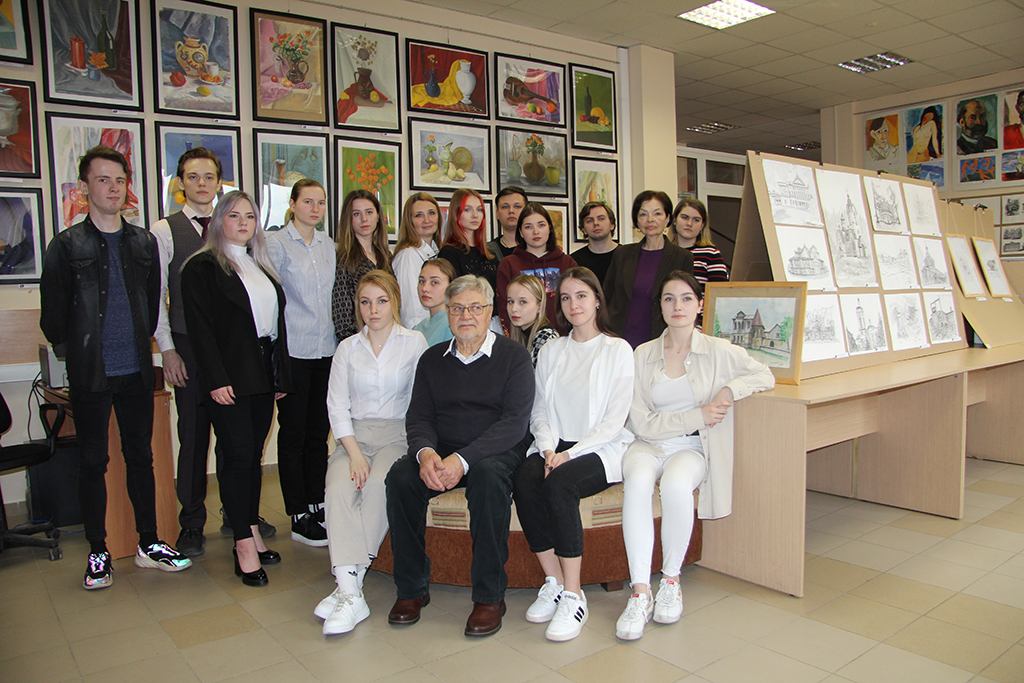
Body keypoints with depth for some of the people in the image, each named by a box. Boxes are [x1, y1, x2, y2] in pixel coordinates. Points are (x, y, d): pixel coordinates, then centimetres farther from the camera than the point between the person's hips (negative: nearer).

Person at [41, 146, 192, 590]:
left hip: (137, 371, 3)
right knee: (92, 462, 6)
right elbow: (52, 311, -1)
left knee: (141, 457, 11)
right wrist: (70, 351, 2)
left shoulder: (144, 242, 8)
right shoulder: (66, 246, -3)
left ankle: (148, 544, 22)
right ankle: (98, 553, 18)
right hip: (90, 374, -3)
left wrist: (142, 342, 10)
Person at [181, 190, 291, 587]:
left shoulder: (262, 268, 18)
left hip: (263, 376, 6)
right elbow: (200, 327, -10)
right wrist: (216, 379, -18)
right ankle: (244, 544, 0)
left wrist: (282, 375, 13)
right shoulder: (202, 267, -2)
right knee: (237, 456, -6)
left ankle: (251, 531, 19)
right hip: (229, 378, -6)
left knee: (253, 455, 10)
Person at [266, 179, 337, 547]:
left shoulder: (327, 244, 13)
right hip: (293, 351, -5)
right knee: (294, 433, 2)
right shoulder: (276, 243, -5)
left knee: (319, 431, 11)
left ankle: (318, 505, 22)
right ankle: (299, 517, 10)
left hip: (325, 350, 6)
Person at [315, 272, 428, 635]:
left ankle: (349, 581, -24)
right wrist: (354, 453, -8)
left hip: (398, 432, -2)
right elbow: (337, 406, 6)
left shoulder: (414, 342, 5)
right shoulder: (347, 348, 13)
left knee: (377, 486, -31)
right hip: (354, 435, 2)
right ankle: (350, 595, -32)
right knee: (338, 488, -27)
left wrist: (416, 449, -13)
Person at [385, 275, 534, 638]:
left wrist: (462, 459, -25)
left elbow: (515, 422, -13)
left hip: (497, 451, -4)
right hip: (441, 449, 4)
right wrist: (425, 452, -18)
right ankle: (411, 588, -8)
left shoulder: (513, 356, -2)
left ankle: (489, 596, -21)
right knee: (400, 477, -23)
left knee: (488, 476, -36)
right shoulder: (432, 359, 13)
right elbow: (418, 416, 7)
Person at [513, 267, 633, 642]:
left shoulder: (618, 350, 1)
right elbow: (539, 411, 11)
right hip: (556, 445, 4)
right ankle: (553, 582, -15)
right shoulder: (551, 351, 15)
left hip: (601, 449, -4)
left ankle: (573, 597, -24)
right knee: (524, 481, -28)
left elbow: (615, 420, -6)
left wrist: (570, 454, -16)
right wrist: (549, 448, -9)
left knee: (559, 483, -33)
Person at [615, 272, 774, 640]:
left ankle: (671, 579, -12)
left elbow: (764, 376, 7)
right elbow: (642, 422, -3)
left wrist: (729, 390, -10)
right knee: (637, 481, -34)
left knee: (676, 484, -35)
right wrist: (697, 416, -12)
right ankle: (640, 593, -28)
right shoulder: (643, 355, 4)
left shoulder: (717, 350, 5)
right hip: (649, 444, 1)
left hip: (693, 448, 0)